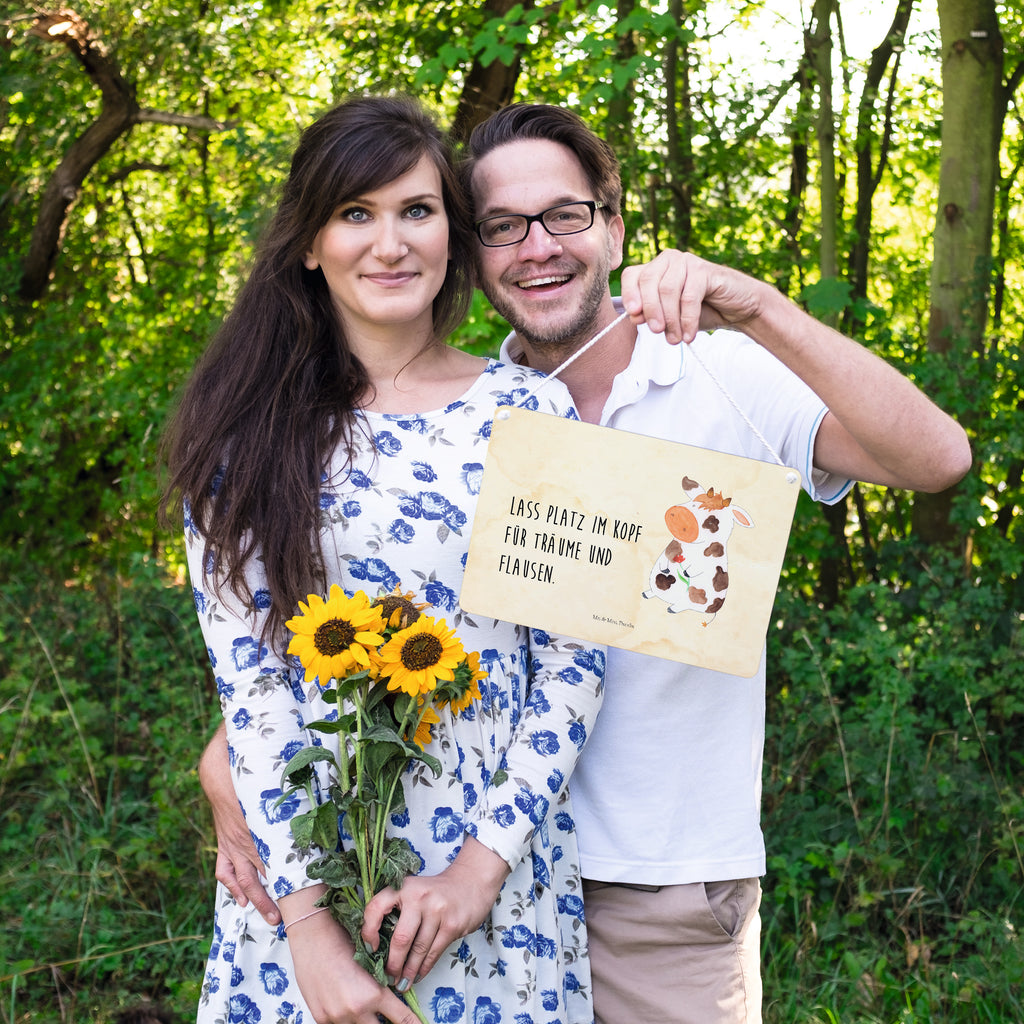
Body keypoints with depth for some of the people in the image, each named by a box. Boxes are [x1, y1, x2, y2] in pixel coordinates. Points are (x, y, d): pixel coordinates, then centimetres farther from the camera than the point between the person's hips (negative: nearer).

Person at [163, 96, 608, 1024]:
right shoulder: (249, 432, -2)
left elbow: (575, 658, -3)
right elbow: (245, 673, -7)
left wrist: (486, 861, -11)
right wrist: (307, 919, -13)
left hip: (500, 865, 0)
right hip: (302, 867, 0)